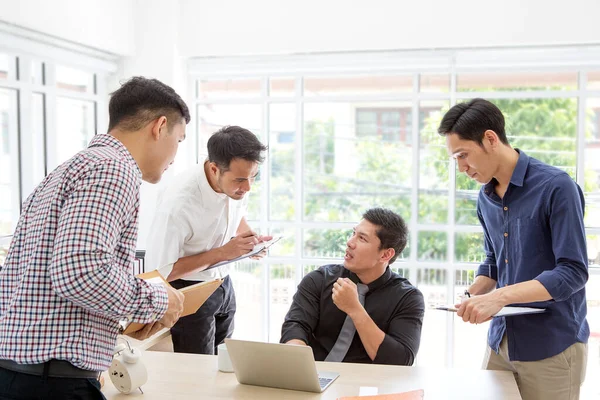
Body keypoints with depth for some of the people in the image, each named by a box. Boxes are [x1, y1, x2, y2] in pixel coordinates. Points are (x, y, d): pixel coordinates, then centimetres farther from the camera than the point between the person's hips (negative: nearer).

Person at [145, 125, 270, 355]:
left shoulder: (237, 185, -11)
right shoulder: (177, 204, -30)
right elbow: (158, 272, -23)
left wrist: (250, 238, -10)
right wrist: (222, 253, -26)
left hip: (223, 284, 6)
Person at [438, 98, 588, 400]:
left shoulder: (556, 187, -15)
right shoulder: (485, 198, 6)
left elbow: (573, 272, -19)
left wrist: (500, 296, -26)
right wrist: (471, 296, -3)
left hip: (551, 345, -6)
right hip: (501, 341, 6)